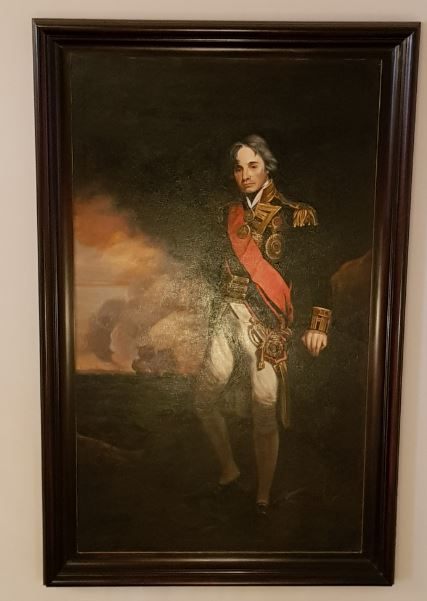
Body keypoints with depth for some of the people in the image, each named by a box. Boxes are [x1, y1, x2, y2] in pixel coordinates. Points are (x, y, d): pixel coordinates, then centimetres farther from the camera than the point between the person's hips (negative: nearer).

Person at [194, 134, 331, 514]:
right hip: (227, 316, 6)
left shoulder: (294, 215, -3)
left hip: (267, 324, -5)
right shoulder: (232, 213, 13)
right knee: (204, 400, 8)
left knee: (265, 417, -1)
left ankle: (264, 495, 22)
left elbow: (318, 272, -4)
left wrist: (318, 324, -10)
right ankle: (228, 469, 31)